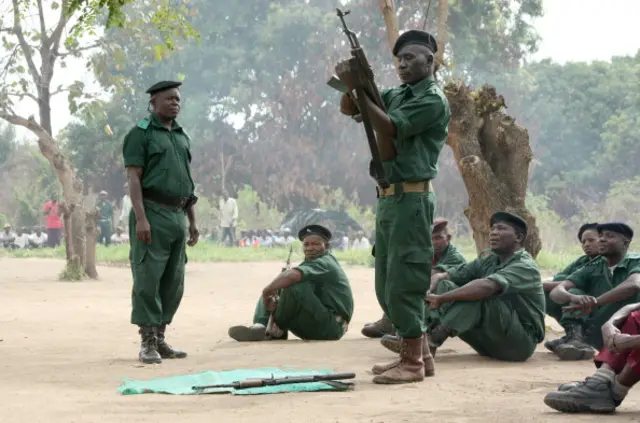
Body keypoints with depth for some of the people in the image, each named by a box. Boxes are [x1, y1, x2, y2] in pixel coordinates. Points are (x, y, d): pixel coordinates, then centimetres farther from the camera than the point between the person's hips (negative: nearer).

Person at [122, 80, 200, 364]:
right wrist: (141, 218, -20)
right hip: (152, 214, -8)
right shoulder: (141, 133, -2)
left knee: (173, 282, 8)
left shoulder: (182, 136, 20)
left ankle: (160, 339, 15)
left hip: (177, 216, 8)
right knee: (148, 279, -7)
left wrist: (192, 221, 17)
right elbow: (133, 178, -10)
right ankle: (148, 343, -5)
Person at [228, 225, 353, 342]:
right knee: (271, 293, 11)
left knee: (296, 286, -31)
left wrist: (269, 289, -20)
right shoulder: (311, 263, 17)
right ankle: (259, 327, -19)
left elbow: (292, 276, -34)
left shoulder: (325, 263, -13)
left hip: (332, 326, -10)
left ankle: (276, 330, -13)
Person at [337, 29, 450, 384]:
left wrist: (357, 88, -19)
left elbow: (389, 128, -19)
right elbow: (348, 110, 12)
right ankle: (412, 352, 21)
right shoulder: (397, 94, 16)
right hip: (388, 198, 9)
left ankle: (413, 363, -3)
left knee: (403, 282, -9)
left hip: (411, 199, -9)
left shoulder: (433, 100, -9)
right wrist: (352, 84, -9)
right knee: (386, 285, 12)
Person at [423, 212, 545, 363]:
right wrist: (428, 292, -23)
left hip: (519, 343, -7)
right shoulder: (487, 262, 9)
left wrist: (440, 299, -38)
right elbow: (442, 275, 1)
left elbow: (486, 286, -34)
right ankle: (427, 330, -33)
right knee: (444, 285, -7)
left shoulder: (525, 267, -15)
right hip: (489, 344, 7)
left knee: (478, 295, -31)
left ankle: (434, 339, -41)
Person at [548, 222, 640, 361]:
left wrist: (595, 302, -35)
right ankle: (577, 339, -36)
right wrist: (574, 298, -29)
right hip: (600, 336, 4)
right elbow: (556, 292, -4)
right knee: (573, 293, -9)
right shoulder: (592, 269, 10)